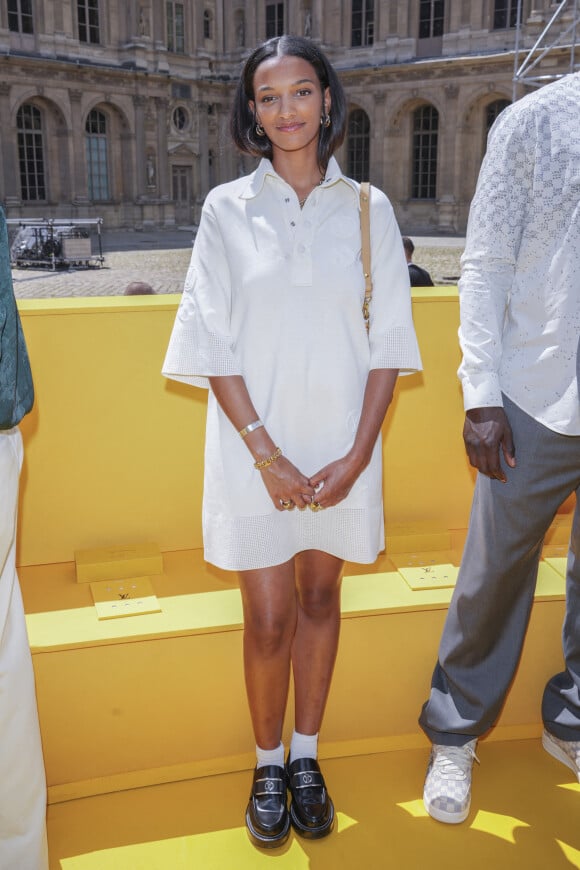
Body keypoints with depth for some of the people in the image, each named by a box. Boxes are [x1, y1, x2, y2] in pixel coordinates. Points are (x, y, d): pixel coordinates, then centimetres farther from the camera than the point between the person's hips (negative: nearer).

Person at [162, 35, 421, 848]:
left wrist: (358, 453, -8)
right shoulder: (228, 208, -2)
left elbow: (388, 342, 0)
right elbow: (214, 346, -5)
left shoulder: (368, 209, 1)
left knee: (320, 599, 14)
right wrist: (268, 455, -12)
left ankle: (306, 755, 32)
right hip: (255, 444, -1)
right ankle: (268, 762, 28)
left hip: (341, 445, 2)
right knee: (269, 620, 4)